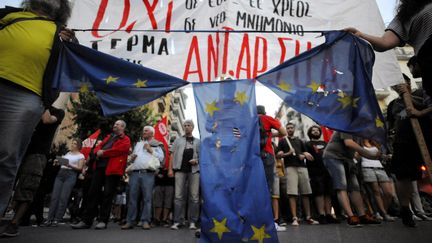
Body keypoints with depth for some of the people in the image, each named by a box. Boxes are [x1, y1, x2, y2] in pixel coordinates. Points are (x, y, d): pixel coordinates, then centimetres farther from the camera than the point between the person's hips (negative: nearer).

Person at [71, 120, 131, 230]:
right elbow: (98, 147, 20)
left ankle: (103, 221, 3)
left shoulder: (125, 140, 5)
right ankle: (86, 220, 9)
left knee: (107, 195, -4)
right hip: (99, 166, 7)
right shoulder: (109, 137, 28)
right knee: (93, 192, 4)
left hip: (112, 169, -7)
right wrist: (98, 152, -3)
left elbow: (118, 150, -12)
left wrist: (103, 153, -9)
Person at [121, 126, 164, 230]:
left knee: (147, 198, -5)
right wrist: (132, 157, 7)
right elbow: (132, 156, 29)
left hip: (148, 173, -4)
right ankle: (130, 221, 9)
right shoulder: (138, 144, 27)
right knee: (132, 197, 2)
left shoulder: (156, 145, 12)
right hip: (135, 173, 4)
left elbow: (161, 157, 0)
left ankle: (145, 221, 0)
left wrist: (151, 150, -4)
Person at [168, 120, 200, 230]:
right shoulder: (178, 140, 18)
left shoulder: (198, 141, 17)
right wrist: (170, 169, 1)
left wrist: (197, 161, -7)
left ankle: (192, 221, 8)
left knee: (194, 197, 0)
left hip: (194, 170, 0)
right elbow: (172, 155, 11)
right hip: (180, 169, 0)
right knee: (178, 196, -2)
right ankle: (177, 221, 4)